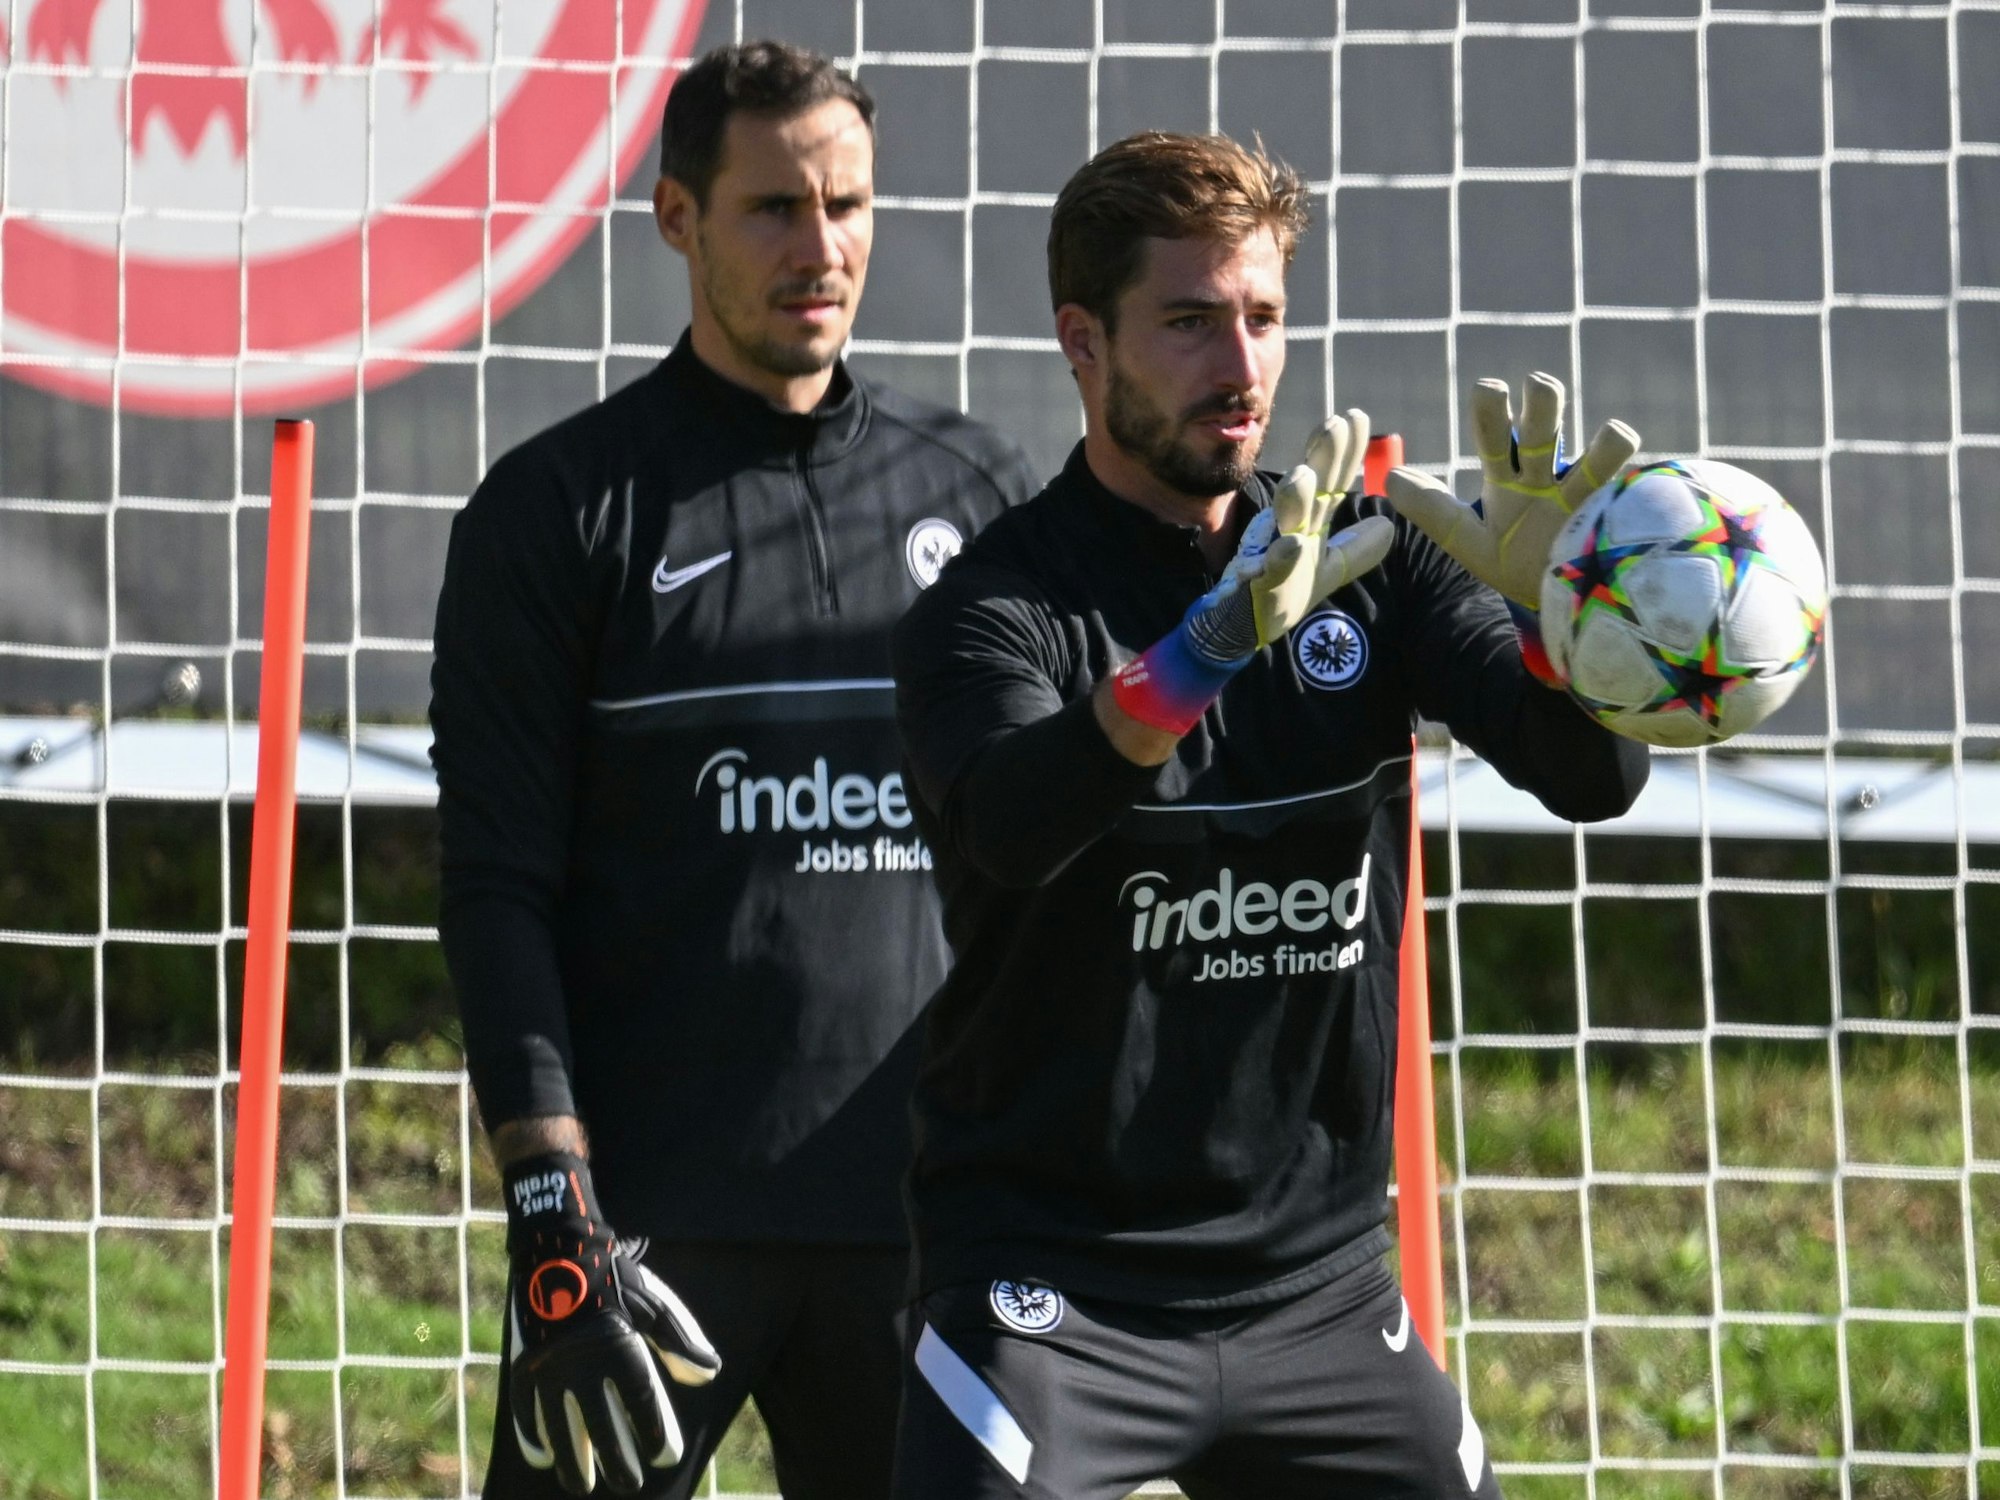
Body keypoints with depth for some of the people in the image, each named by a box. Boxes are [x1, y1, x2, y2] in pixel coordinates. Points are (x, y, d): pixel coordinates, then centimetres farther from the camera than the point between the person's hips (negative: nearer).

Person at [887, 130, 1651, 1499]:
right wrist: (1211, 643, -44)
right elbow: (1008, 823, -29)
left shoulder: (1368, 561, 6)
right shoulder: (993, 607, -7)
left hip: (1322, 1278, 5)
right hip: (1054, 1283, -4)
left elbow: (1595, 778, -6)